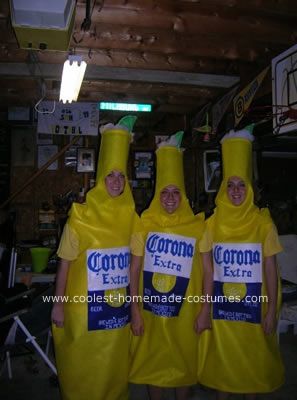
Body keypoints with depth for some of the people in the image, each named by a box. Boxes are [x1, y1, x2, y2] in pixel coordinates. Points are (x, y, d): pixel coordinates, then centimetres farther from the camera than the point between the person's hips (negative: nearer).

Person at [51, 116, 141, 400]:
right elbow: (65, 263, -6)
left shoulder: (131, 217, -1)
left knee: (115, 368, 20)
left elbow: (134, 262, 8)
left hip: (119, 310, 4)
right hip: (85, 309, -3)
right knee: (82, 371, 13)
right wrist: (58, 304, -6)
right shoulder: (80, 217, -12)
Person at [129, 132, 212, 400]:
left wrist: (206, 310, -3)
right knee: (152, 361, 16)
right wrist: (135, 311, -4)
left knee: (184, 362, 16)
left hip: (184, 311, 0)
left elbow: (208, 271, 0)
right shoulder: (145, 225, -4)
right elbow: (134, 271, -2)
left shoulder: (197, 226, -4)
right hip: (150, 310, 0)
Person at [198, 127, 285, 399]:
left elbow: (270, 269, -4)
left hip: (254, 306, -1)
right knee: (222, 360, 14)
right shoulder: (213, 224, -1)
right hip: (220, 305, 2)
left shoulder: (263, 223, -6)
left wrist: (272, 310, -5)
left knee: (253, 361, 12)